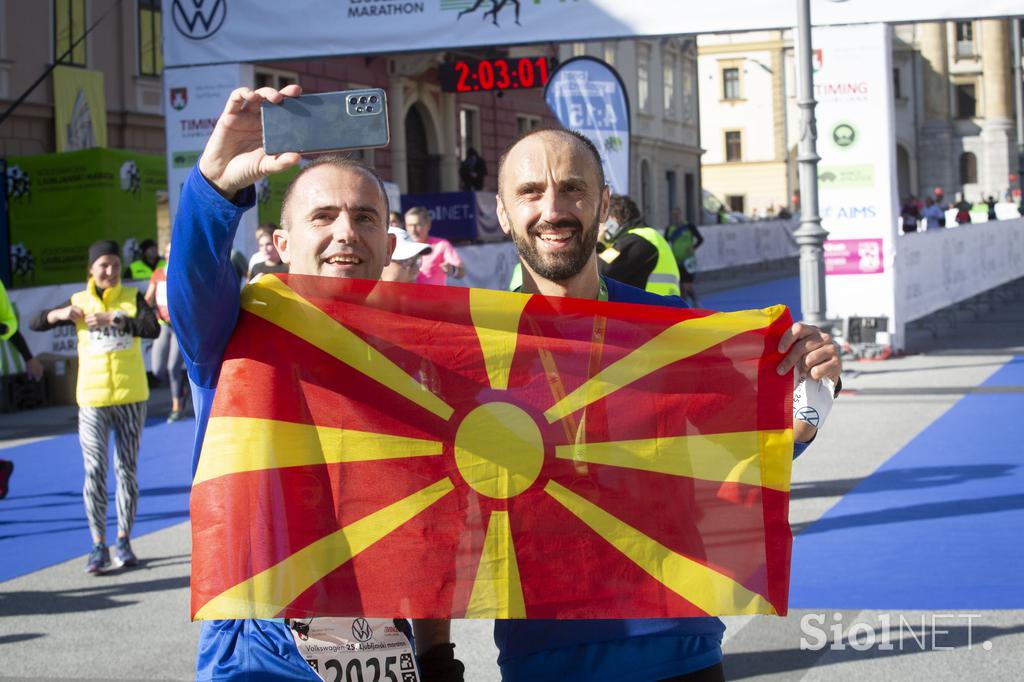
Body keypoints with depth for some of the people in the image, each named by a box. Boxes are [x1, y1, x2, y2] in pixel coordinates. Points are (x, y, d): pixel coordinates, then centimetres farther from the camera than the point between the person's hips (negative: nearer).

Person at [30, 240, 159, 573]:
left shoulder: (133, 298, 0)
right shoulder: (79, 302, 4)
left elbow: (153, 328, -16)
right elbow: (37, 324, 6)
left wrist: (112, 319, -23)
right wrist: (61, 313, -13)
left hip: (131, 398, 0)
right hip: (93, 399, 0)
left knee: (127, 469, 7)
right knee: (94, 470, -3)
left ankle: (124, 541, 17)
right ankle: (99, 545, 2)